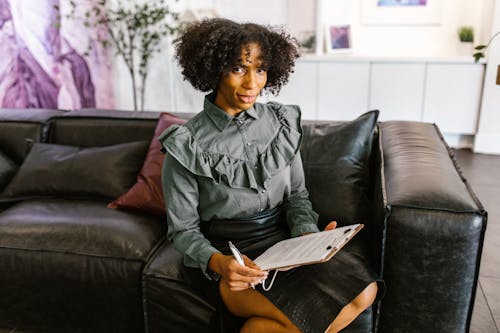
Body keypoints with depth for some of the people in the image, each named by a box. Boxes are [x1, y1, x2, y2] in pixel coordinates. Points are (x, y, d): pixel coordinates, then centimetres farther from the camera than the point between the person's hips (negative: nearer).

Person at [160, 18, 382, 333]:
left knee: (363, 290, -19)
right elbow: (183, 229, -4)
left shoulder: (282, 122, 3)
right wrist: (218, 262, -24)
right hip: (223, 253, -5)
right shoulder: (187, 145, -8)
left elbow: (297, 195, 9)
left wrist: (308, 235, -12)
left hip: (284, 240, 5)